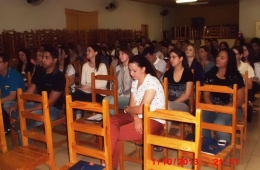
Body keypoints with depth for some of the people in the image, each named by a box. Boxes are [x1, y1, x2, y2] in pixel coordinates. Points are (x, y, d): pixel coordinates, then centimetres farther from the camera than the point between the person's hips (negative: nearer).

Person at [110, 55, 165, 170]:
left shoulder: (152, 82, -17)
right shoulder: (135, 83, 9)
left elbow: (141, 109, -21)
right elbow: (133, 106, 5)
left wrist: (126, 109, -3)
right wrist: (136, 118, -16)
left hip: (154, 121, -8)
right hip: (139, 117, 8)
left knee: (117, 133, -20)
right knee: (111, 121, -15)